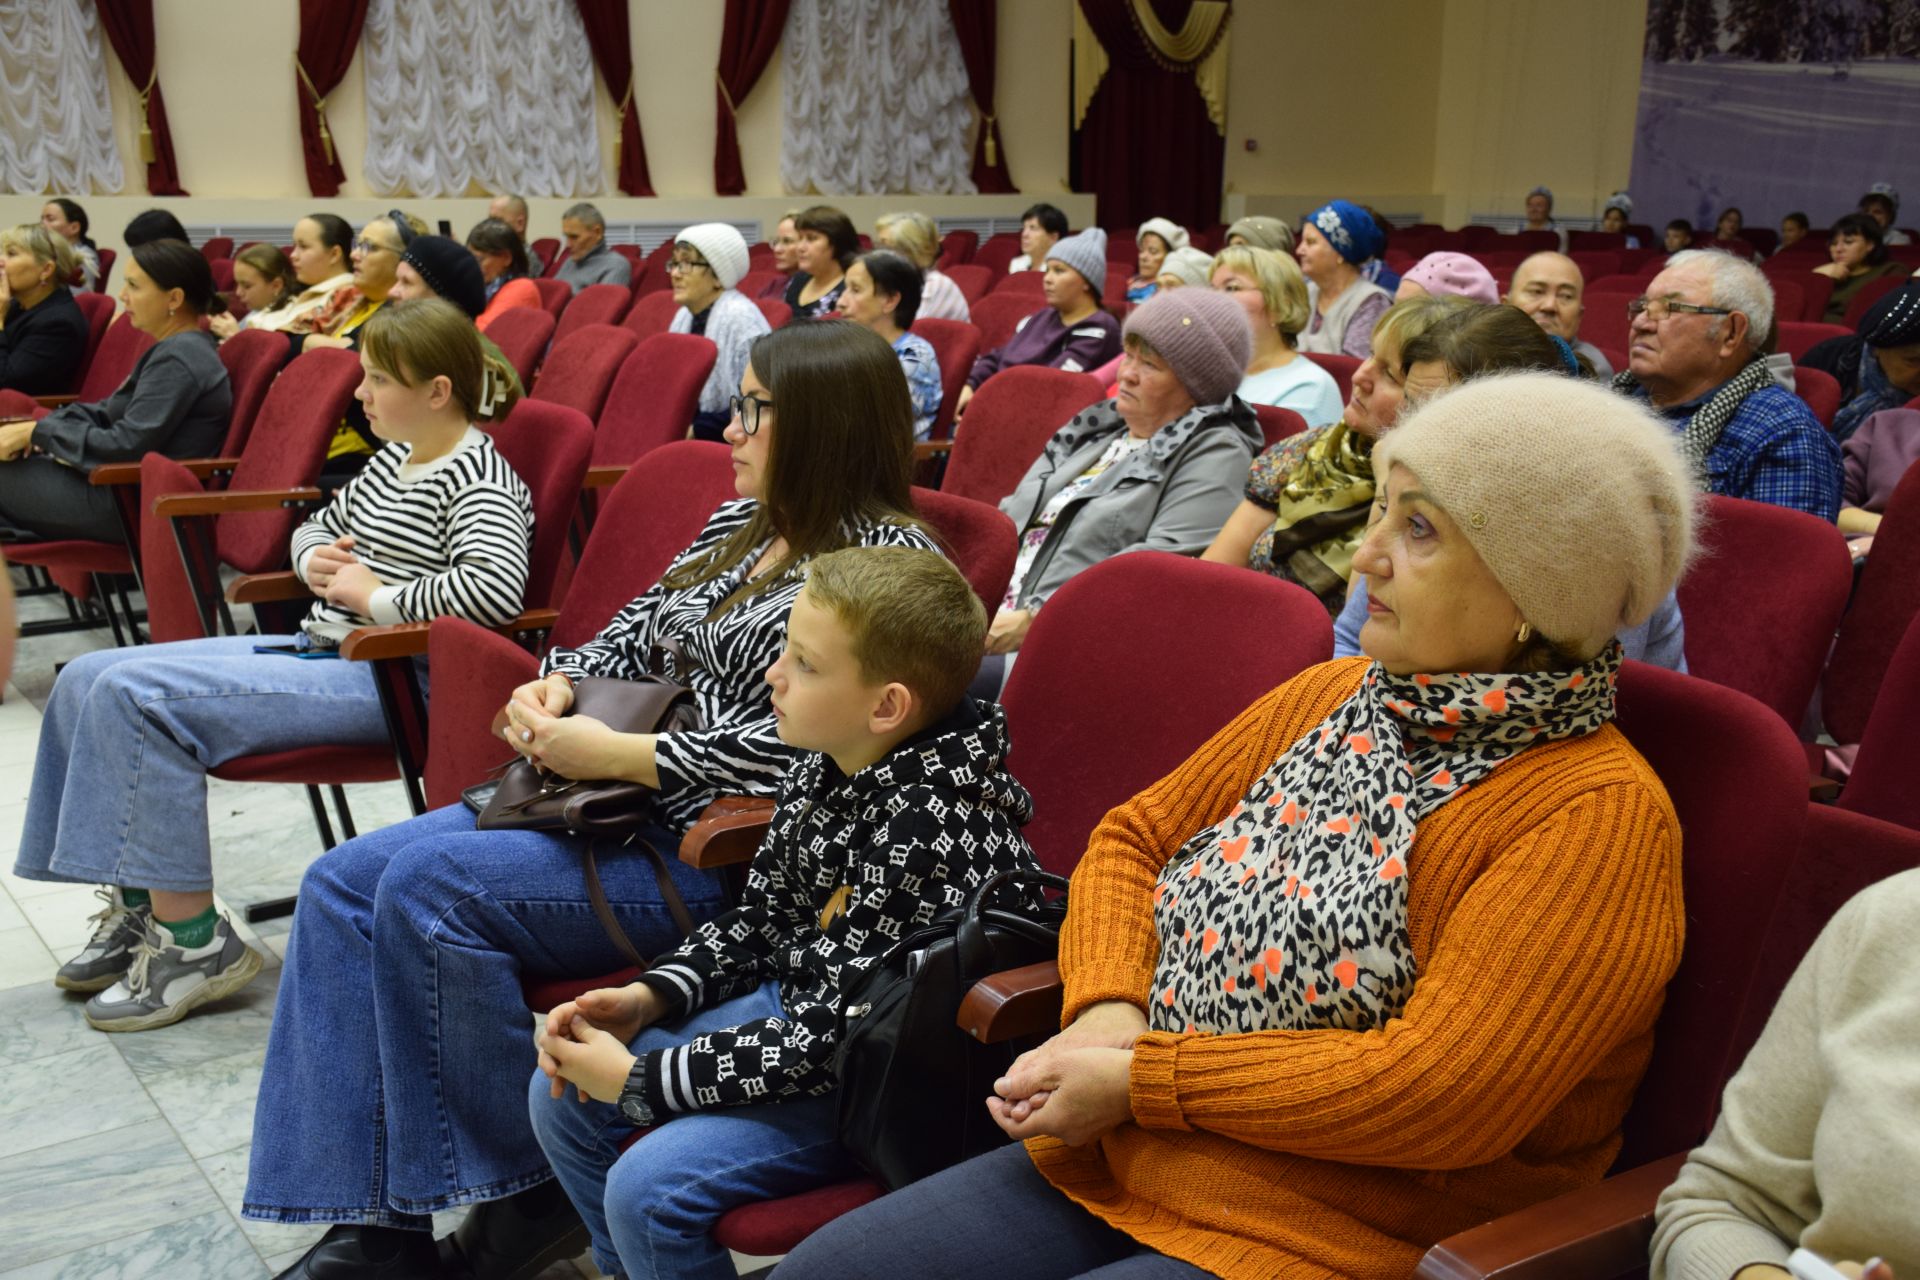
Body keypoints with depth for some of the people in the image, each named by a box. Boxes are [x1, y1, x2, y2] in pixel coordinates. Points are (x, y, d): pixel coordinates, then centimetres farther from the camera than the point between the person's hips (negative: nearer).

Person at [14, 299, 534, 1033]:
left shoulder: (478, 479, -13)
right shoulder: (394, 458, 15)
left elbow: (496, 590, -31)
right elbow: (318, 526, 30)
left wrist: (379, 596, -19)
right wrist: (317, 562, 6)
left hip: (385, 679, -10)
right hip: (318, 645, 10)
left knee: (137, 694, -23)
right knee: (86, 682, 6)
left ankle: (193, 939, -13)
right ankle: (137, 905, 12)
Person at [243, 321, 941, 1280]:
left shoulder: (885, 559, -14)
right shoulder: (742, 525, 14)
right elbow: (633, 636, 21)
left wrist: (607, 754, -20)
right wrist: (556, 684, -1)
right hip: (617, 803, 10)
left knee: (429, 885, -23)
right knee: (342, 885, -1)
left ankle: (528, 1192, -5)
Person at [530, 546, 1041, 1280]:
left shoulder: (927, 829, -29)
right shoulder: (823, 766, -4)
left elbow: (830, 1035, -26)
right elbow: (758, 918, 11)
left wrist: (639, 1080, -20)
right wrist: (649, 997, -4)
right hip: (791, 1004, 9)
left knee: (648, 1188, -21)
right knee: (562, 1094, 10)